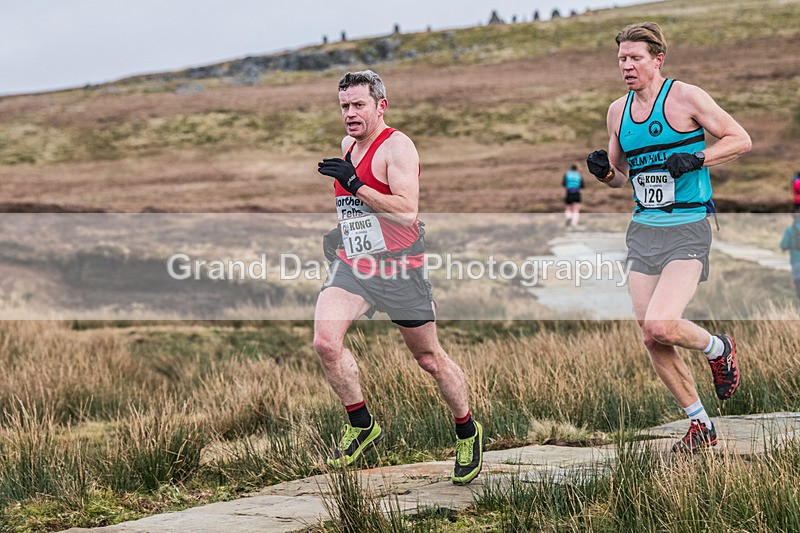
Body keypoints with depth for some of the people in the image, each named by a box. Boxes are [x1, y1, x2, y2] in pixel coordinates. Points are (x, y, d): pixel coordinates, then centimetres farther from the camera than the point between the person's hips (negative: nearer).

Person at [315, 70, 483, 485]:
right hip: (351, 264, 6)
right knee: (325, 341, -19)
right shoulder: (348, 145, 10)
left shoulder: (396, 146, -14)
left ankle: (467, 433, 31)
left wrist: (356, 185, -30)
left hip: (398, 267, -6)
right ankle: (361, 425, -1)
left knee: (429, 358, 8)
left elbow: (407, 213, -27)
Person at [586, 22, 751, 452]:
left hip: (687, 228, -6)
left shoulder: (685, 97, -6)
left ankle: (717, 349, 11)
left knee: (660, 325, -22)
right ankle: (700, 425, 18)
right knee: (651, 338, 2)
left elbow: (740, 139, -2)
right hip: (643, 230, 6)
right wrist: (604, 173, -1)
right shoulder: (617, 111, 11)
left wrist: (695, 160, -16)